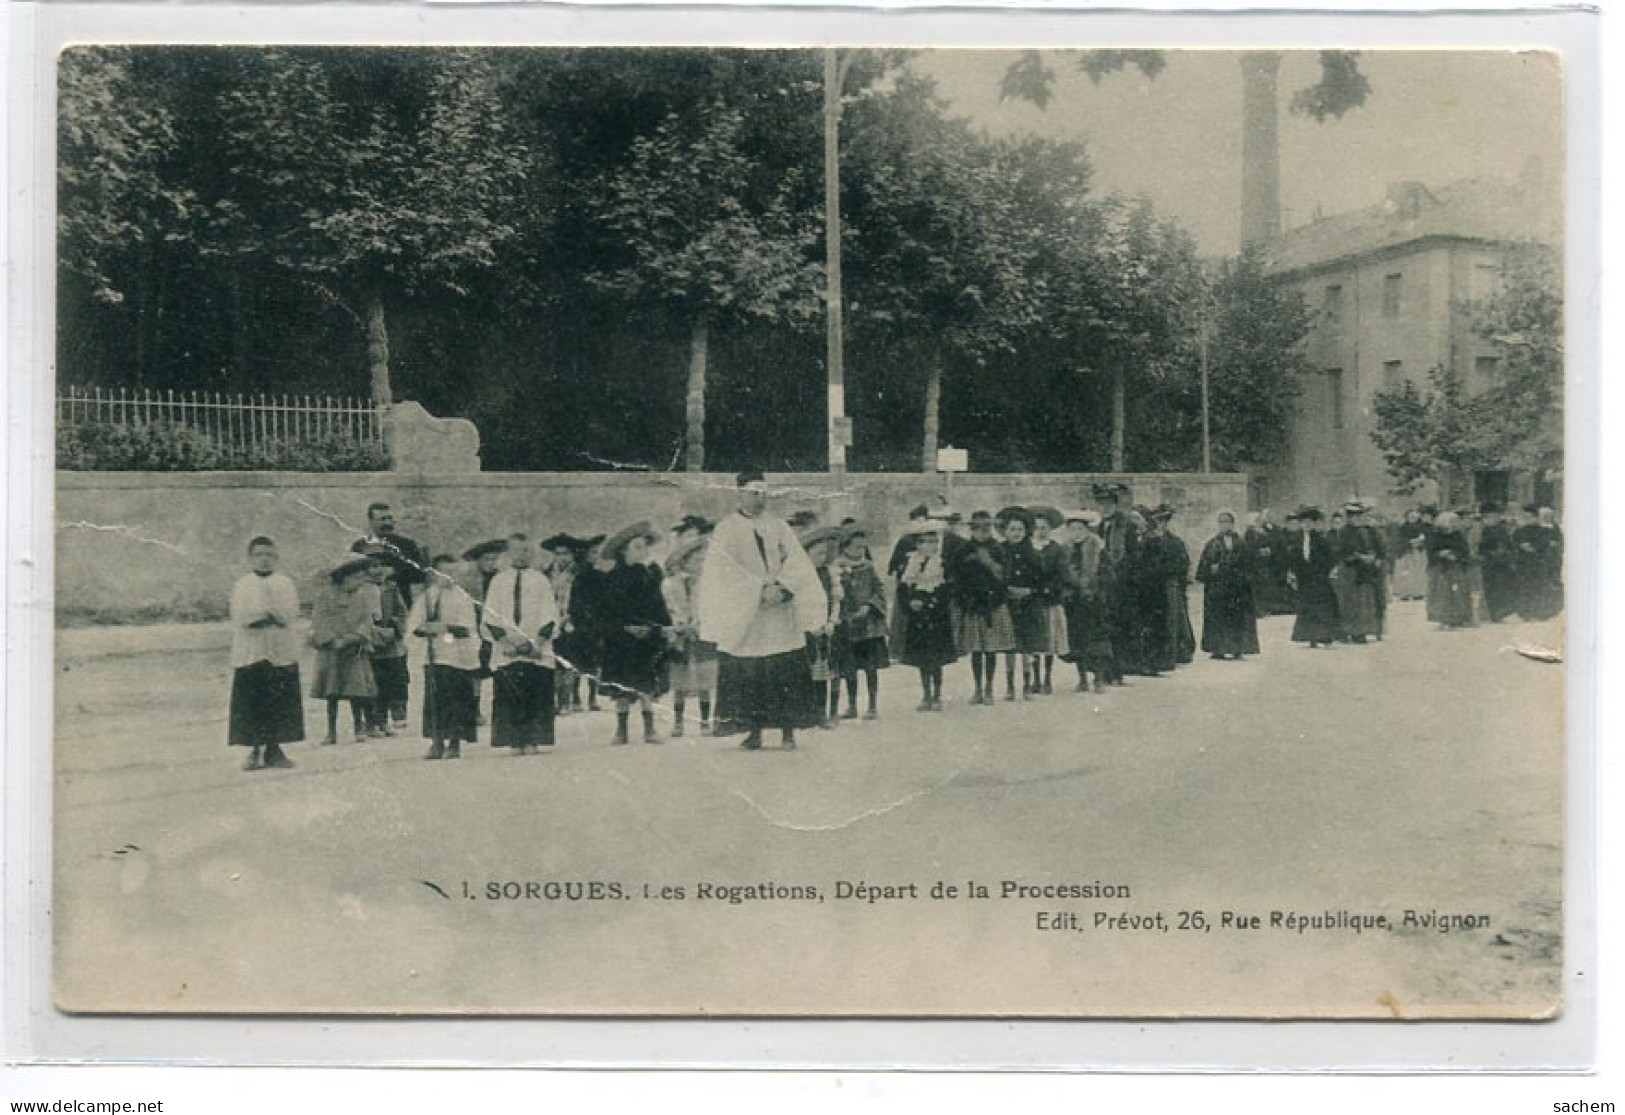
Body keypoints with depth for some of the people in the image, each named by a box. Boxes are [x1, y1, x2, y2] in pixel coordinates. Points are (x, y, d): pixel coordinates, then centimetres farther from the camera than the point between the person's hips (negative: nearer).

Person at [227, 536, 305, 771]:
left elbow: (291, 613, -2)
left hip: (282, 651, 2)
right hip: (250, 652, -2)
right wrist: (274, 617, -12)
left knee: (280, 702, 1)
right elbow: (242, 616, -6)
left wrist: (260, 616, -13)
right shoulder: (242, 585, 7)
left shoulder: (285, 584, 11)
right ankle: (255, 751, 0)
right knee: (252, 703, -4)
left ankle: (273, 749, 8)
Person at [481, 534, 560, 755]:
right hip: (506, 651, 0)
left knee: (536, 694, -5)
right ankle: (515, 739, -3)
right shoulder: (498, 581, 10)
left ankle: (532, 739, -3)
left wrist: (538, 642, -9)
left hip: (536, 651, 0)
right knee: (509, 695, -5)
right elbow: (490, 617, 5)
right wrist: (503, 639, -9)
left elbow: (549, 616, 4)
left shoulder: (540, 581, 8)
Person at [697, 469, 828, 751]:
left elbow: (796, 563, 3)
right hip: (743, 615, -2)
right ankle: (753, 732, 2)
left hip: (781, 614, 2)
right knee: (747, 675, -4)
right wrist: (760, 590, -15)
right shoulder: (725, 530, 4)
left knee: (786, 673, -4)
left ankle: (788, 731, -1)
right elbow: (724, 571, -6)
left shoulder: (779, 527, 13)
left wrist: (781, 589, -15)